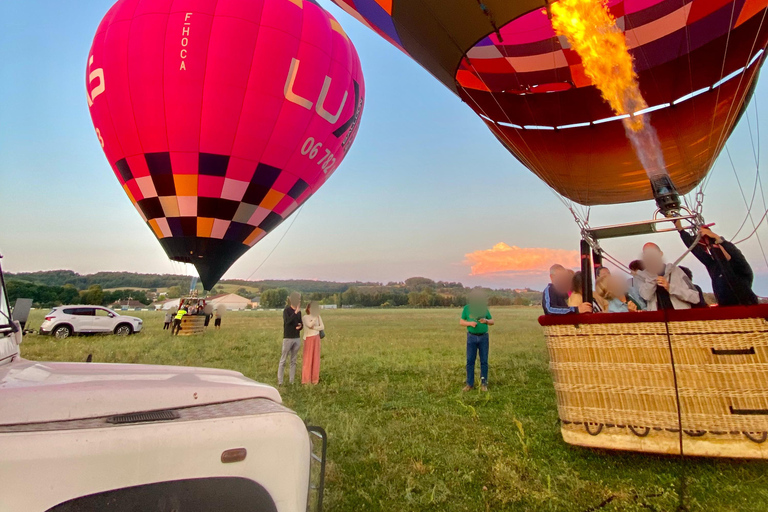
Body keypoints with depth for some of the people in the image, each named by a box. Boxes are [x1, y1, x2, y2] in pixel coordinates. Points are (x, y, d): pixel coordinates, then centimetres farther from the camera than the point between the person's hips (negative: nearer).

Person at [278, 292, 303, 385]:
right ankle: (280, 381, 6)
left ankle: (291, 381, 14)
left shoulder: (299, 312, 9)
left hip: (297, 338, 5)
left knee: (293, 361, 8)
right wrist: (296, 312, -28)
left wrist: (300, 326, -7)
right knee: (283, 360, 0)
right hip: (288, 338, -5)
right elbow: (287, 321, -24)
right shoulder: (286, 310, -7)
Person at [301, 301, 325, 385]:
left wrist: (313, 328, -13)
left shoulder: (318, 316, 7)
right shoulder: (305, 317, -5)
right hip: (308, 339, -4)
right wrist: (316, 317, -19)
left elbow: (322, 327, -1)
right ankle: (306, 379, 5)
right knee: (307, 359, -2)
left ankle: (314, 379, 14)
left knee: (316, 358, 6)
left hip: (316, 338, 4)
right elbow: (310, 325, -21)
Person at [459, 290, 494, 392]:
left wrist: (486, 321, -14)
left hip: (483, 337, 1)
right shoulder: (467, 308, -1)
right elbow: (461, 322, 1)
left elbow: (492, 322, 8)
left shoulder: (484, 308, 2)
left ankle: (483, 384, 13)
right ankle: (470, 384, 9)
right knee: (470, 361, 0)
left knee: (484, 361, 3)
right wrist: (470, 323, -18)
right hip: (471, 337, -1)